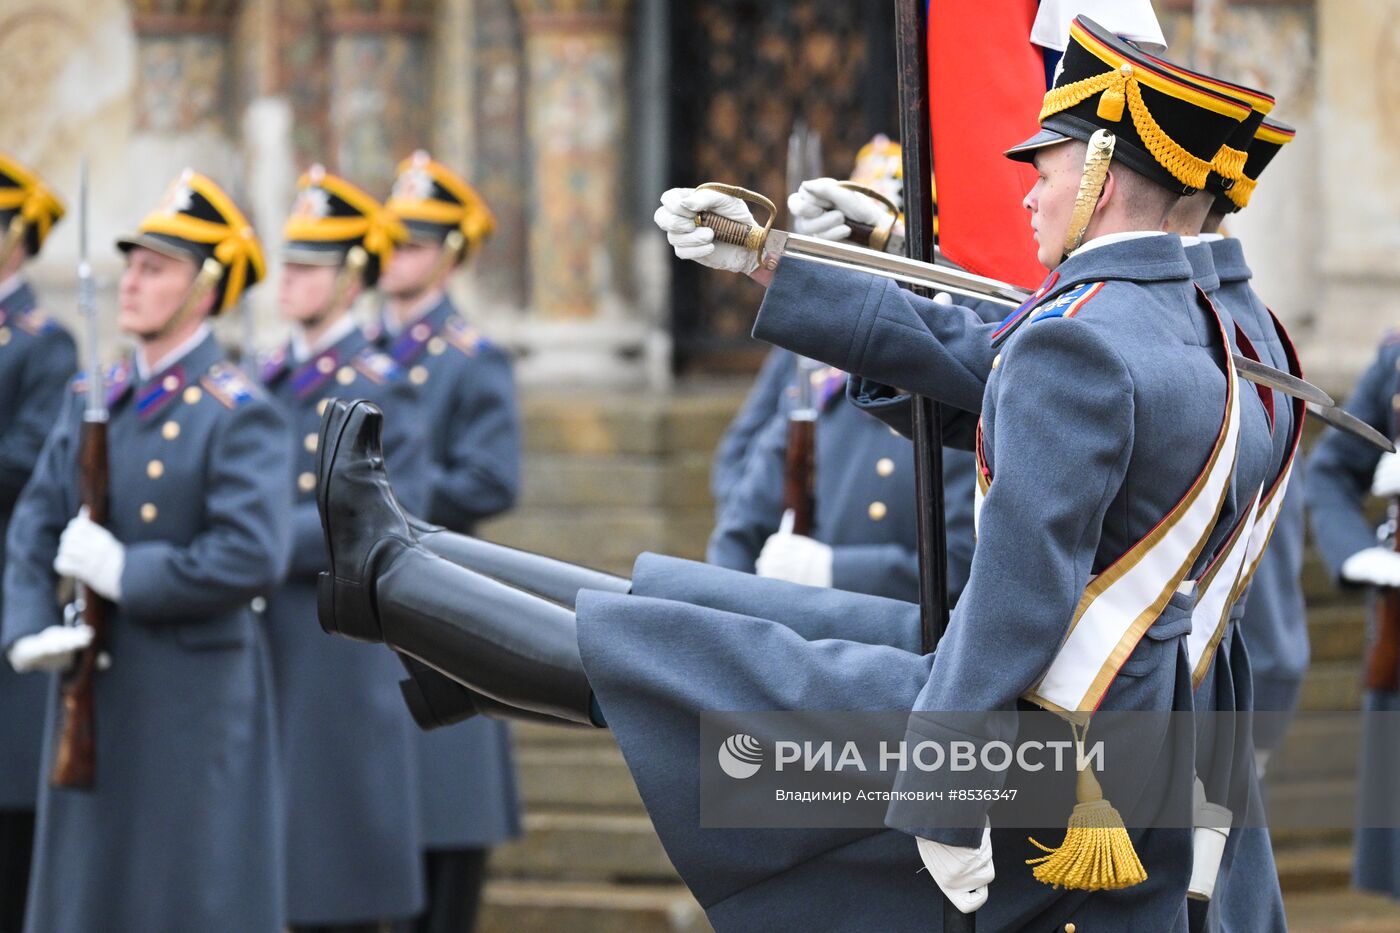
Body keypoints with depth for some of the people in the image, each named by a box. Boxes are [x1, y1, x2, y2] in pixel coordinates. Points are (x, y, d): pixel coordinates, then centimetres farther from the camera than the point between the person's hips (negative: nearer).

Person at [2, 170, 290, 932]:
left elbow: (254, 557, -21)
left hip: (192, 704, -6)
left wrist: (123, 573, -19)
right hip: (92, 693, 7)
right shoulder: (88, 401, 10)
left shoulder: (239, 416, -10)